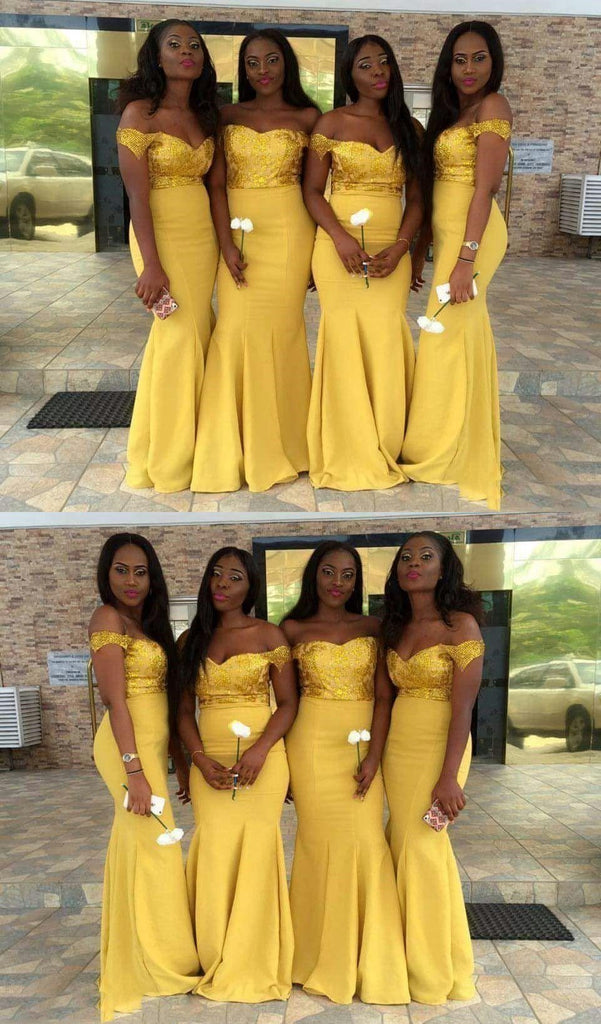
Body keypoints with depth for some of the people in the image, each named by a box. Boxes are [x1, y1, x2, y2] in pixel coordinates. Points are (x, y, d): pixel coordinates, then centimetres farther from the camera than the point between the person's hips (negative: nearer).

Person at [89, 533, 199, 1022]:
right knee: (154, 849, -3)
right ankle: (158, 968, 10)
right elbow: (115, 701, -17)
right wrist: (134, 771, -20)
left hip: (150, 744, 8)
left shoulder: (146, 623, 15)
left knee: (136, 845, 14)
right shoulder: (109, 618, -11)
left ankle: (131, 961, 25)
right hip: (130, 747, -8)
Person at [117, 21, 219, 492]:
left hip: (202, 235, 6)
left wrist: (223, 240, 8)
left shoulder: (203, 116, 13)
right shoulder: (140, 113, -8)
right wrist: (151, 264, -20)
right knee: (182, 335, -5)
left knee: (192, 335, 9)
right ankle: (170, 458, 9)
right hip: (163, 234, -6)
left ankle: (182, 447, 21)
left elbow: (207, 182, 15)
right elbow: (137, 195, -14)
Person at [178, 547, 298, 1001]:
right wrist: (200, 759, -7)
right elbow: (185, 710, 9)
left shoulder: (269, 635, 1)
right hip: (209, 763, 3)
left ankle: (253, 966, 13)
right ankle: (218, 962, 17)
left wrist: (260, 750, -16)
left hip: (260, 758, -3)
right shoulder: (193, 640, 10)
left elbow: (288, 703, -2)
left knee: (255, 850, -2)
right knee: (215, 853, 2)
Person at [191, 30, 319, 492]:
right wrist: (227, 244, -10)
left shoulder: (307, 118, 6)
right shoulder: (227, 116, 9)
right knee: (237, 328, -5)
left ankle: (278, 445, 10)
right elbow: (217, 184, 2)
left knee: (279, 328, -3)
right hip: (237, 230, 1)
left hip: (288, 231, -1)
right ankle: (234, 449, 5)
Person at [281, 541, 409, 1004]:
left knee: (365, 841, -3)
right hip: (313, 744, -1)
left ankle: (369, 961, 14)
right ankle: (324, 959, 17)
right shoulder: (294, 630, 2)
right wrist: (288, 761, -2)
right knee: (320, 840, 1)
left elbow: (383, 695, 0)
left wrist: (374, 756, -10)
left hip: (363, 745, 1)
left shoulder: (372, 628, 5)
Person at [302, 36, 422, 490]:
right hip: (341, 247, -2)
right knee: (347, 339, -4)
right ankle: (350, 456, 6)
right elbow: (312, 190, 1)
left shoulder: (408, 128, 12)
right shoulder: (332, 123, 5)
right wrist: (340, 236, -15)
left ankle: (385, 449, 9)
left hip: (391, 252, 2)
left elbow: (416, 198, 10)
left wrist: (400, 247, -7)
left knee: (387, 341, -4)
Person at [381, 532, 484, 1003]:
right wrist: (377, 756, 4)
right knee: (409, 844, 13)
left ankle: (432, 972, 18)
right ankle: (418, 962, 29)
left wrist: (449, 776, -20)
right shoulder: (397, 629, 9)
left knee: (419, 847, -1)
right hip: (397, 746, 6)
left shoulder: (461, 625, -11)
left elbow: (463, 707, -15)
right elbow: (391, 694, 10)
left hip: (437, 746, -6)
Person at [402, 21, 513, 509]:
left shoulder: (493, 106, -8)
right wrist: (420, 249, 16)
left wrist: (466, 258, -21)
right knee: (464, 332, 11)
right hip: (449, 232, 9)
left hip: (472, 233, -9)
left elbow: (485, 189, -16)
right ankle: (467, 450, 20)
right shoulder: (454, 113, 19)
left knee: (449, 336, -6)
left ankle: (446, 455, 4)